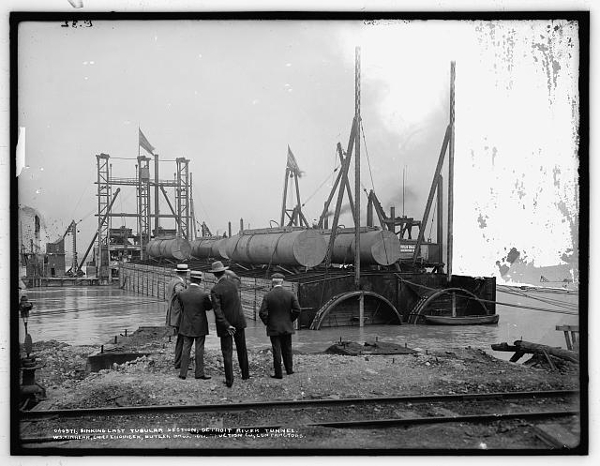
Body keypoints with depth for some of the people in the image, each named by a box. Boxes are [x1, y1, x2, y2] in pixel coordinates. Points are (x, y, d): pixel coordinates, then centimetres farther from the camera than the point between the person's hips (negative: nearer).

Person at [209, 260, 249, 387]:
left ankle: (229, 380, 6)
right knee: (242, 349, 18)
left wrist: (227, 325, -18)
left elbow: (217, 311, -21)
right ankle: (245, 374, 30)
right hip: (239, 321, 4)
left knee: (227, 352, 4)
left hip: (225, 323, -4)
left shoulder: (215, 290, -18)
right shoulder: (233, 283, -4)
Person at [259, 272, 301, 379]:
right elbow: (297, 310, -7)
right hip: (287, 327, 2)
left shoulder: (268, 296, -10)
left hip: (273, 328, -2)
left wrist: (267, 322, 1)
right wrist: (290, 320, 7)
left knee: (276, 350, 4)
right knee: (287, 349, 17)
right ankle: (289, 369, 27)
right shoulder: (290, 294, -4)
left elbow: (262, 313, -14)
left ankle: (278, 373, 7)